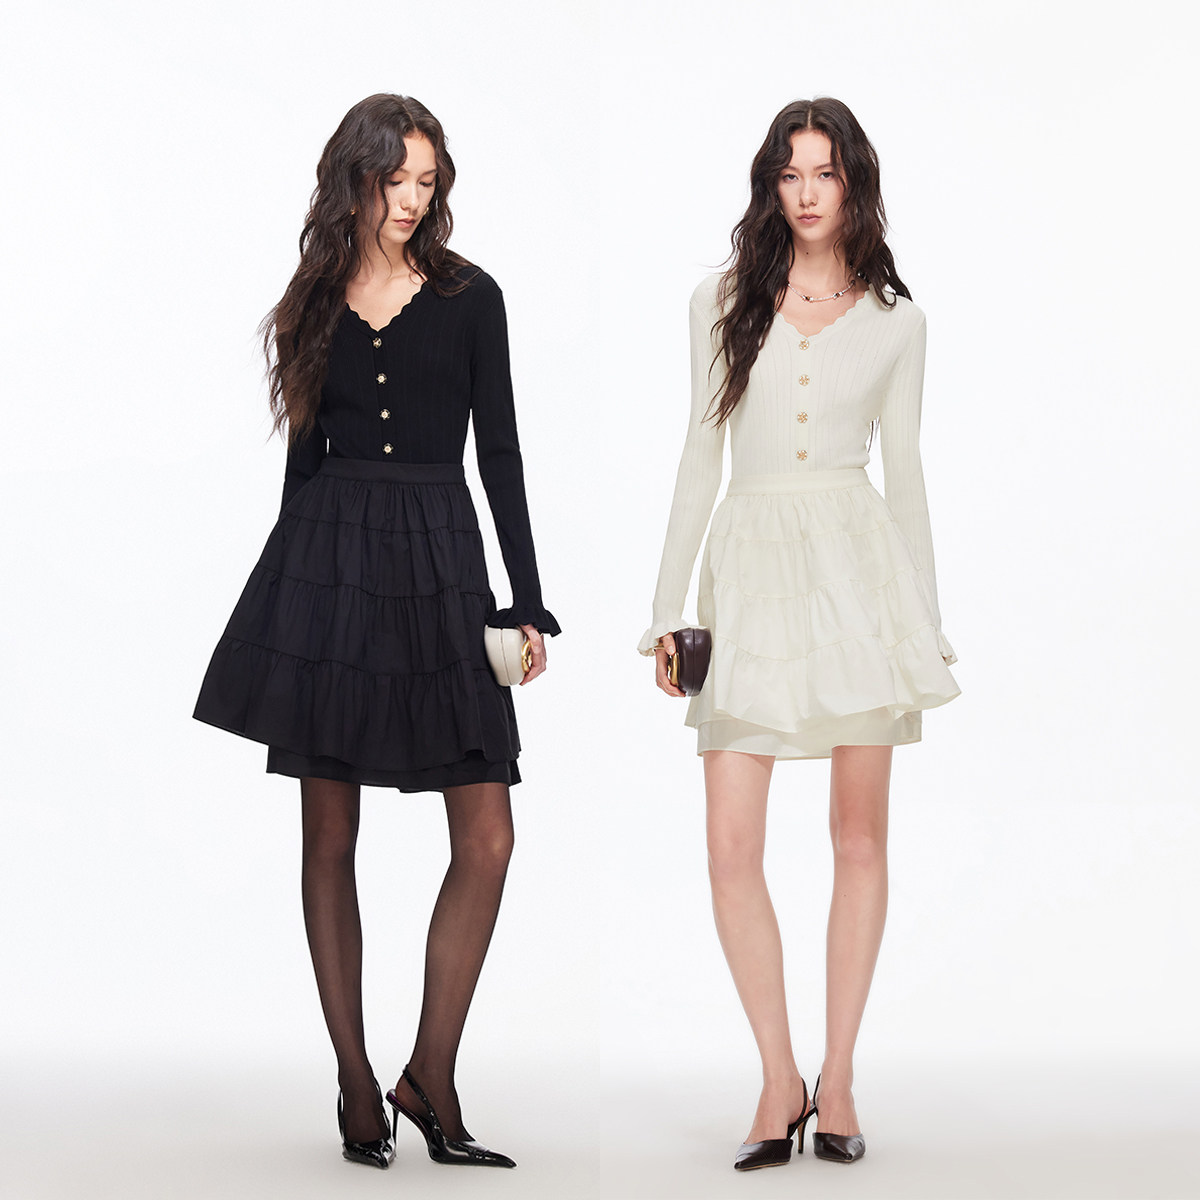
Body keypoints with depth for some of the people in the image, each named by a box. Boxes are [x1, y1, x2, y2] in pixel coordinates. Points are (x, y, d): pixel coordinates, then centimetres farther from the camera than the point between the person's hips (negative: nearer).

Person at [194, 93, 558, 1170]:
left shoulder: (469, 297, 5)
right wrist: (292, 587, 13)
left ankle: (430, 1079, 6)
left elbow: (500, 453, 4)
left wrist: (529, 602, -1)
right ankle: (356, 1084, 12)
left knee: (488, 840, -7)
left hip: (440, 563, -1)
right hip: (328, 557, 1)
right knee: (330, 836, 2)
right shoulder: (319, 303, 10)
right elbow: (306, 452, 14)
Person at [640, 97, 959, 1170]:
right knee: (733, 846, -7)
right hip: (752, 563, 0)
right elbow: (701, 455, 10)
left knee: (860, 833, 2)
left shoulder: (895, 320, 9)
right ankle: (781, 1080, 6)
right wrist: (669, 605, 6)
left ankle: (837, 1078, 13)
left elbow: (904, 471, 11)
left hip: (859, 563, 0)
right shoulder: (723, 302, 10)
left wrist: (929, 621, 9)